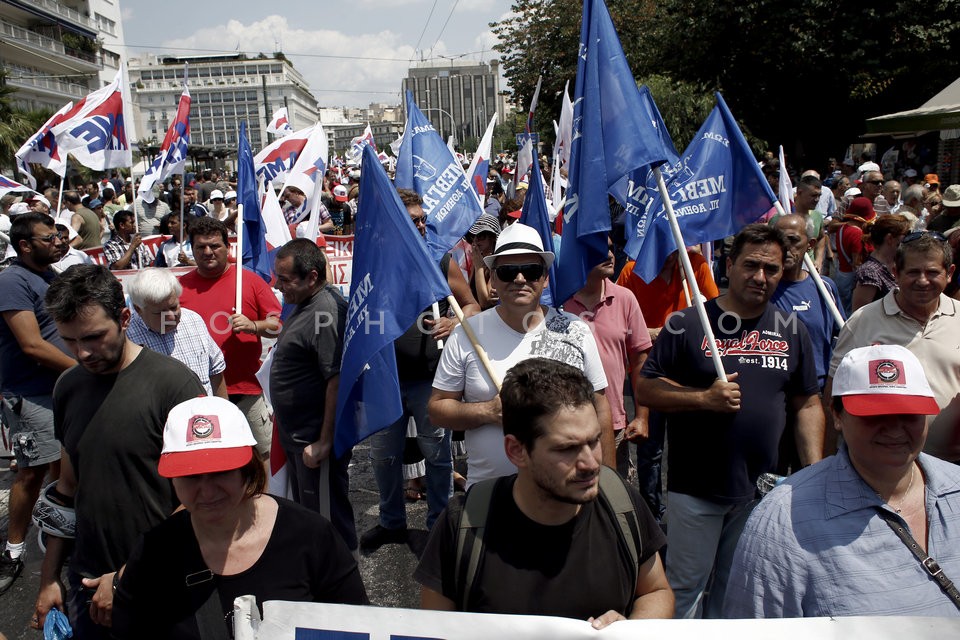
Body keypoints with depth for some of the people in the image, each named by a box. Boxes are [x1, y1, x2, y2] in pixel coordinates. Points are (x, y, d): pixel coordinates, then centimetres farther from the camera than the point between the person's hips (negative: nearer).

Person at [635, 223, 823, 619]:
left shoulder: (792, 332, 5)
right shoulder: (687, 324, -7)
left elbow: (808, 405, 9)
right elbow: (646, 388, -7)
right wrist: (704, 398, -20)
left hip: (761, 490, 4)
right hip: (694, 488, -3)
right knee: (686, 588, 8)